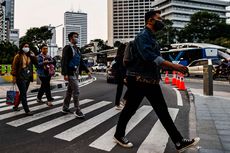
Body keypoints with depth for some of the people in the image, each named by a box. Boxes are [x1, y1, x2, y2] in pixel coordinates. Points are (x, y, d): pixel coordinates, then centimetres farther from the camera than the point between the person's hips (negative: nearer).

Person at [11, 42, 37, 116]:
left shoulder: (29, 56, 12)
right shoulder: (18, 56, -5)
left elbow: (36, 63, 9)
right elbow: (14, 66, -8)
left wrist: (33, 56, -3)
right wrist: (14, 76, -13)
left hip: (28, 78, 7)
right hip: (20, 78, -7)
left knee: (23, 93, 15)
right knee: (23, 94, -7)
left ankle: (16, 106, 31)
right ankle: (27, 110, -7)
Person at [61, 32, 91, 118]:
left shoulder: (77, 49, 16)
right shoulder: (67, 48, -10)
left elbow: (81, 61, 18)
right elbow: (64, 61, -17)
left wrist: (87, 71, 12)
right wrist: (65, 74, -24)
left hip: (76, 73, 9)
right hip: (71, 73, -9)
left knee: (69, 91, 14)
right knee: (76, 91, -10)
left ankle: (65, 108, 23)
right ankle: (77, 110, -4)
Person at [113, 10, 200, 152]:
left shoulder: (152, 37, 16)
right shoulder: (143, 36, -14)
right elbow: (149, 56, -29)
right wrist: (173, 66, -31)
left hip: (151, 81, 9)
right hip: (138, 80, -9)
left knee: (163, 111, 8)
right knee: (130, 109, 6)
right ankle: (119, 135, 28)